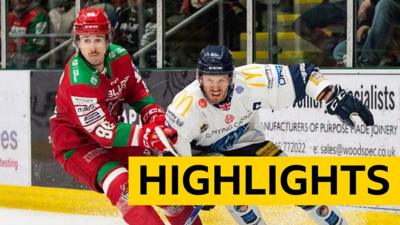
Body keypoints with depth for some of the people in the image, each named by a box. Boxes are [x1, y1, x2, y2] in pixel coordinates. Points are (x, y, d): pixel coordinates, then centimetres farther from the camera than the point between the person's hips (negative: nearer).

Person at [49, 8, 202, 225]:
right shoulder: (77, 83, -32)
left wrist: (157, 118, -16)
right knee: (121, 184, -29)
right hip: (75, 143, -7)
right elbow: (104, 133, -32)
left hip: (111, 131, 7)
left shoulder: (119, 57, -11)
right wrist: (149, 136, -38)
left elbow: (137, 93, 4)